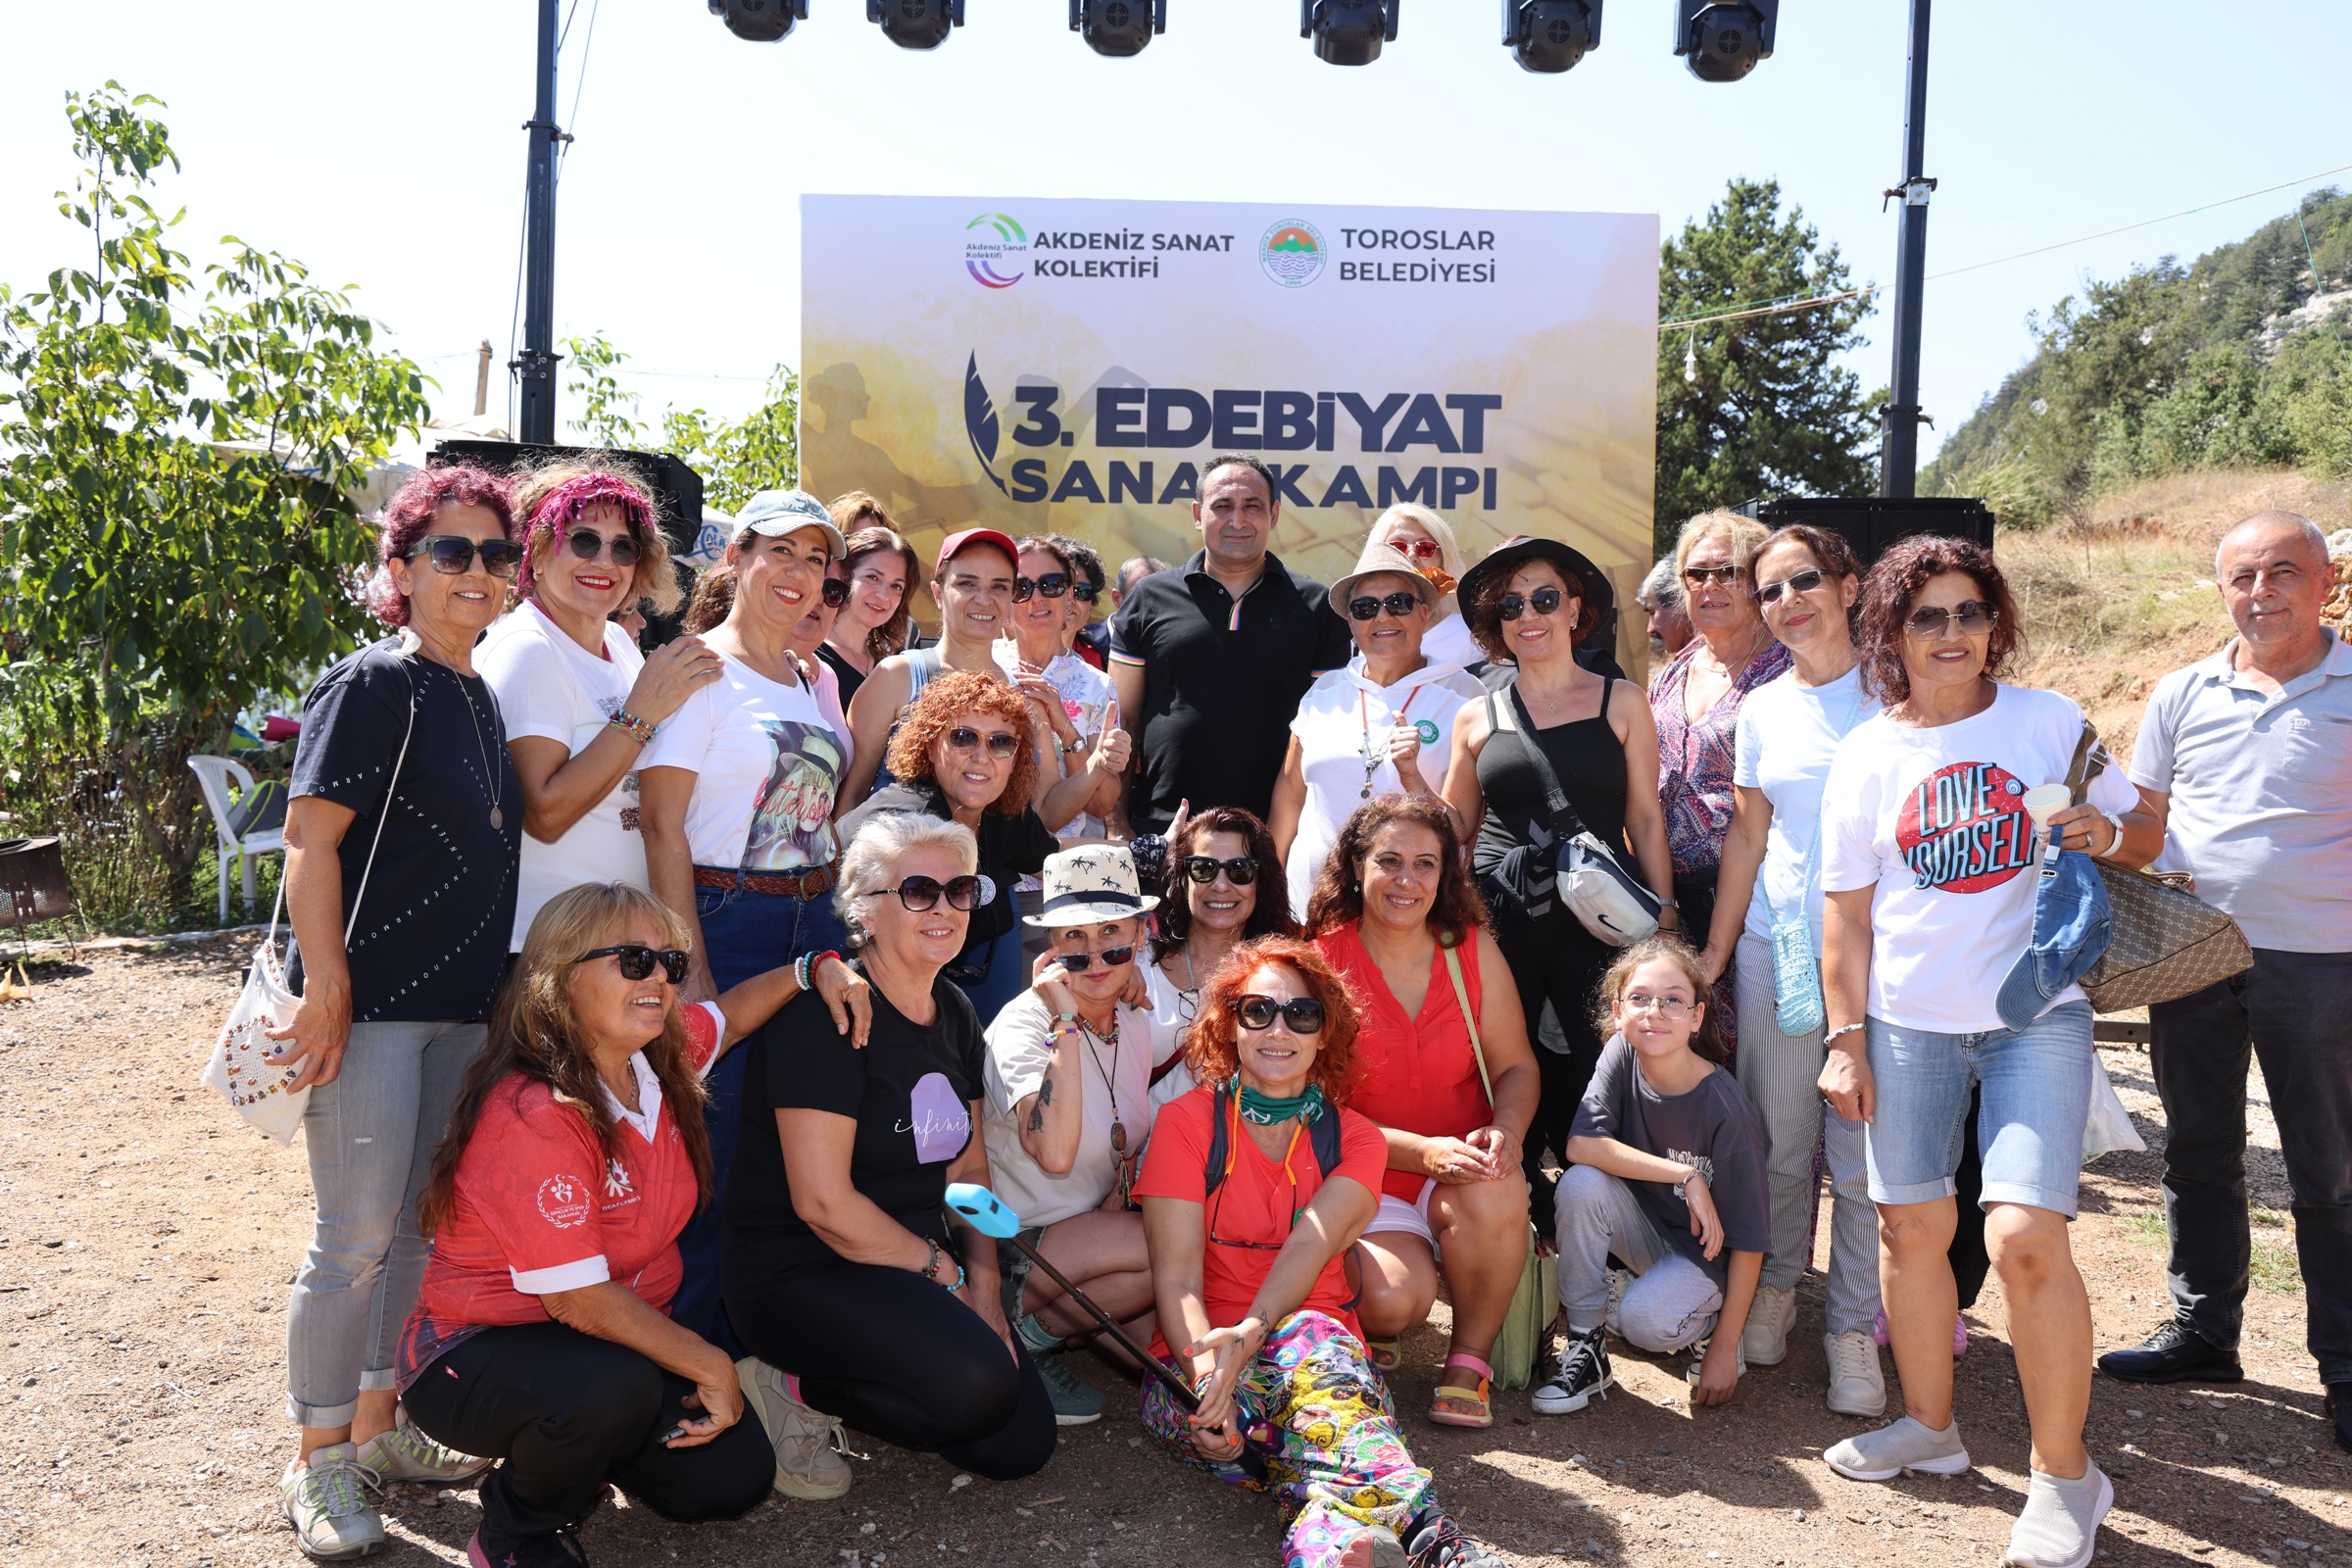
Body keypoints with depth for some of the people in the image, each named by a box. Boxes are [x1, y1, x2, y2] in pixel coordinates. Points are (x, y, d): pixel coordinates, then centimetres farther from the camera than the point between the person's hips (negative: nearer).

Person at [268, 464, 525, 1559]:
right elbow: (310, 840, -16)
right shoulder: (374, 685, -11)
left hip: (460, 1005, 8)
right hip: (371, 1004, -8)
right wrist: (326, 993, -19)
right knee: (357, 1237, -1)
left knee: (426, 1226, 15)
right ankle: (317, 1465, 15)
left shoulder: (479, 697, 13)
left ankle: (380, 1425, 30)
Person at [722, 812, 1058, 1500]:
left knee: (1022, 1445, 1)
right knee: (977, 1384, -29)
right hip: (800, 1273, -8)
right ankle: (794, 1388, -5)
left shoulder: (956, 1014, 8)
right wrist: (938, 1266, -13)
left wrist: (984, 1282, -2)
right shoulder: (827, 1013, -18)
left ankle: (842, 1390, 17)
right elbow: (822, 1201, -22)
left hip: (915, 1262, 8)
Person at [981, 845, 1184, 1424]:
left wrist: (1126, 1181, -4)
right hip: (1011, 1244, -7)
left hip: (1090, 1232, 7)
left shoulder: (1138, 1022, 2)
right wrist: (1065, 1023, -32)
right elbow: (1054, 1154, -34)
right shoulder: (1025, 1022, -18)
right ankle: (1026, 1335, -9)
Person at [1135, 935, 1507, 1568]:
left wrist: (1251, 1334, -30)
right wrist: (1206, 1370, -26)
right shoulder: (1186, 1122, 6)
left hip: (1326, 1348, 2)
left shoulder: (1354, 1139, 11)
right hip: (1198, 1356, -2)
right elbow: (1177, 1274, -5)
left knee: (1313, 1339, -34)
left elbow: (1312, 1243, -10)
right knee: (1308, 1335, -34)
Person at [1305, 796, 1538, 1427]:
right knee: (1394, 1297, -29)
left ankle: (1470, 1358, -6)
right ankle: (1373, 1333, 12)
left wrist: (1505, 1131, -19)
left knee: (1495, 1194, -33)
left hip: (1462, 1169, 2)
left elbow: (1516, 1066, 5)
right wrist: (1422, 1151, -22)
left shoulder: (1473, 949, 1)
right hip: (1363, 1179, -2)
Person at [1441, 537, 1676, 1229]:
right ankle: (1525, 1213, 18)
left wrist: (1665, 914, 1)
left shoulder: (1621, 704, 8)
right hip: (1501, 923, 1)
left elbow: (1646, 818, 8)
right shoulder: (1478, 718, 11)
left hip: (1598, 919, -1)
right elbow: (1451, 831, 17)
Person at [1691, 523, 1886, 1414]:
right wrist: (1716, 948, 12)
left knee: (1862, 1149, 0)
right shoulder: (1763, 709, 9)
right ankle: (1773, 1290, 30)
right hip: (1778, 941, 3)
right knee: (1780, 1139, 9)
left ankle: (1854, 1327, 14)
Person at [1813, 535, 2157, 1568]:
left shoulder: (2048, 722, 1)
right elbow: (1846, 911, 6)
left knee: (2025, 1238, -12)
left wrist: (2107, 833, -16)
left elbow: (2144, 835, 8)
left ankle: (2065, 1473, 6)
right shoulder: (1866, 754, 4)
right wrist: (1845, 1037, 2)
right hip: (1909, 1022, 2)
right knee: (1911, 1224, 8)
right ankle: (1928, 1424, 30)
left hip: (2036, 1016, -2)